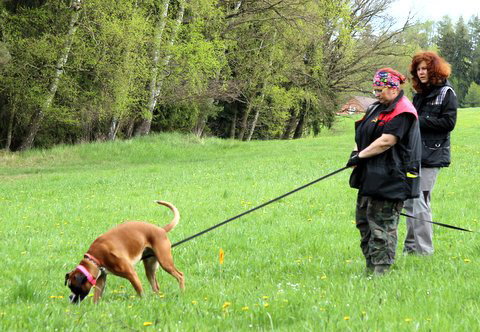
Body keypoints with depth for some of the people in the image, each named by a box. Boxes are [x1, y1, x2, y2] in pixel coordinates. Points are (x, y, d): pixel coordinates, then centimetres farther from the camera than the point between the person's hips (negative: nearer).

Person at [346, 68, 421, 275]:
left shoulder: (402, 112, -13)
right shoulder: (377, 108, 17)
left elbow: (386, 141, -20)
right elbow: (363, 135, 24)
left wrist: (361, 156, -15)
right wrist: (357, 151, 4)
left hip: (389, 178, -10)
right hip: (370, 176, 10)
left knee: (382, 222, -8)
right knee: (363, 219, 11)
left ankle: (381, 269, -4)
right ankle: (370, 266, 18)